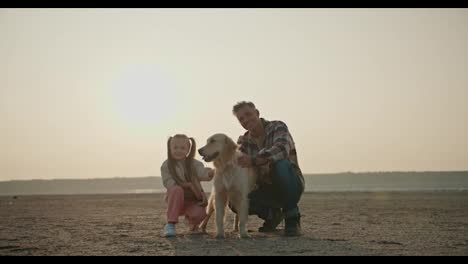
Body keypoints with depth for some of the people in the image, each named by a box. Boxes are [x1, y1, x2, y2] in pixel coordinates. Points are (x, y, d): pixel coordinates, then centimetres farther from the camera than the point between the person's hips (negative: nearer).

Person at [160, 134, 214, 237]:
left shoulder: (194, 164, -5)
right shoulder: (166, 165, -5)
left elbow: (202, 173, -25)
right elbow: (168, 182, -14)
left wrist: (210, 173, -50)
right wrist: (184, 185, -28)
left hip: (194, 199, 1)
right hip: (176, 201, -1)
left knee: (199, 214, -31)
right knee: (177, 190, -35)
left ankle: (192, 222, 12)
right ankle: (170, 224, -23)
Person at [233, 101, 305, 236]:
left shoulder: (277, 127, -12)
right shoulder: (244, 141, 4)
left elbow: (281, 149, -34)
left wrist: (253, 160, -43)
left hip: (291, 186, -5)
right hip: (266, 188, 5)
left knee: (280, 164, -36)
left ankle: (292, 215, -17)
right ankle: (272, 214, 11)